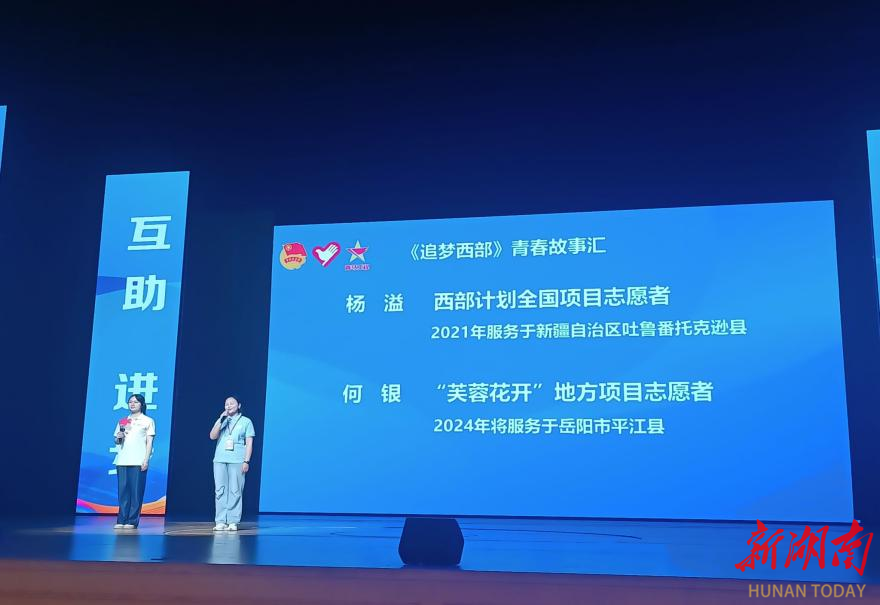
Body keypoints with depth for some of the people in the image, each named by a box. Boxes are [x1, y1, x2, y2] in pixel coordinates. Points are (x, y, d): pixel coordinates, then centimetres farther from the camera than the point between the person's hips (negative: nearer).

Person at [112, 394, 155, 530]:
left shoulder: (148, 421, 7)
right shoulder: (122, 421, 19)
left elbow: (149, 442, 1)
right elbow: (116, 441, 22)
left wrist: (146, 460, -9)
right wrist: (118, 437, -2)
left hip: (138, 462, -4)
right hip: (122, 461, 4)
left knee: (136, 490, -7)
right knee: (123, 490, 1)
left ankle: (132, 521, -5)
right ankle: (121, 520, 3)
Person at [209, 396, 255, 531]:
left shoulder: (246, 421, 9)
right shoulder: (221, 421, 19)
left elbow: (249, 443, 4)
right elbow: (212, 436, 5)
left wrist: (246, 461, -6)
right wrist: (221, 420, -3)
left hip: (237, 461, -3)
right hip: (220, 460, 3)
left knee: (235, 491, -7)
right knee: (220, 490, -2)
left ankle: (233, 522, -5)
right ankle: (220, 522, -1)